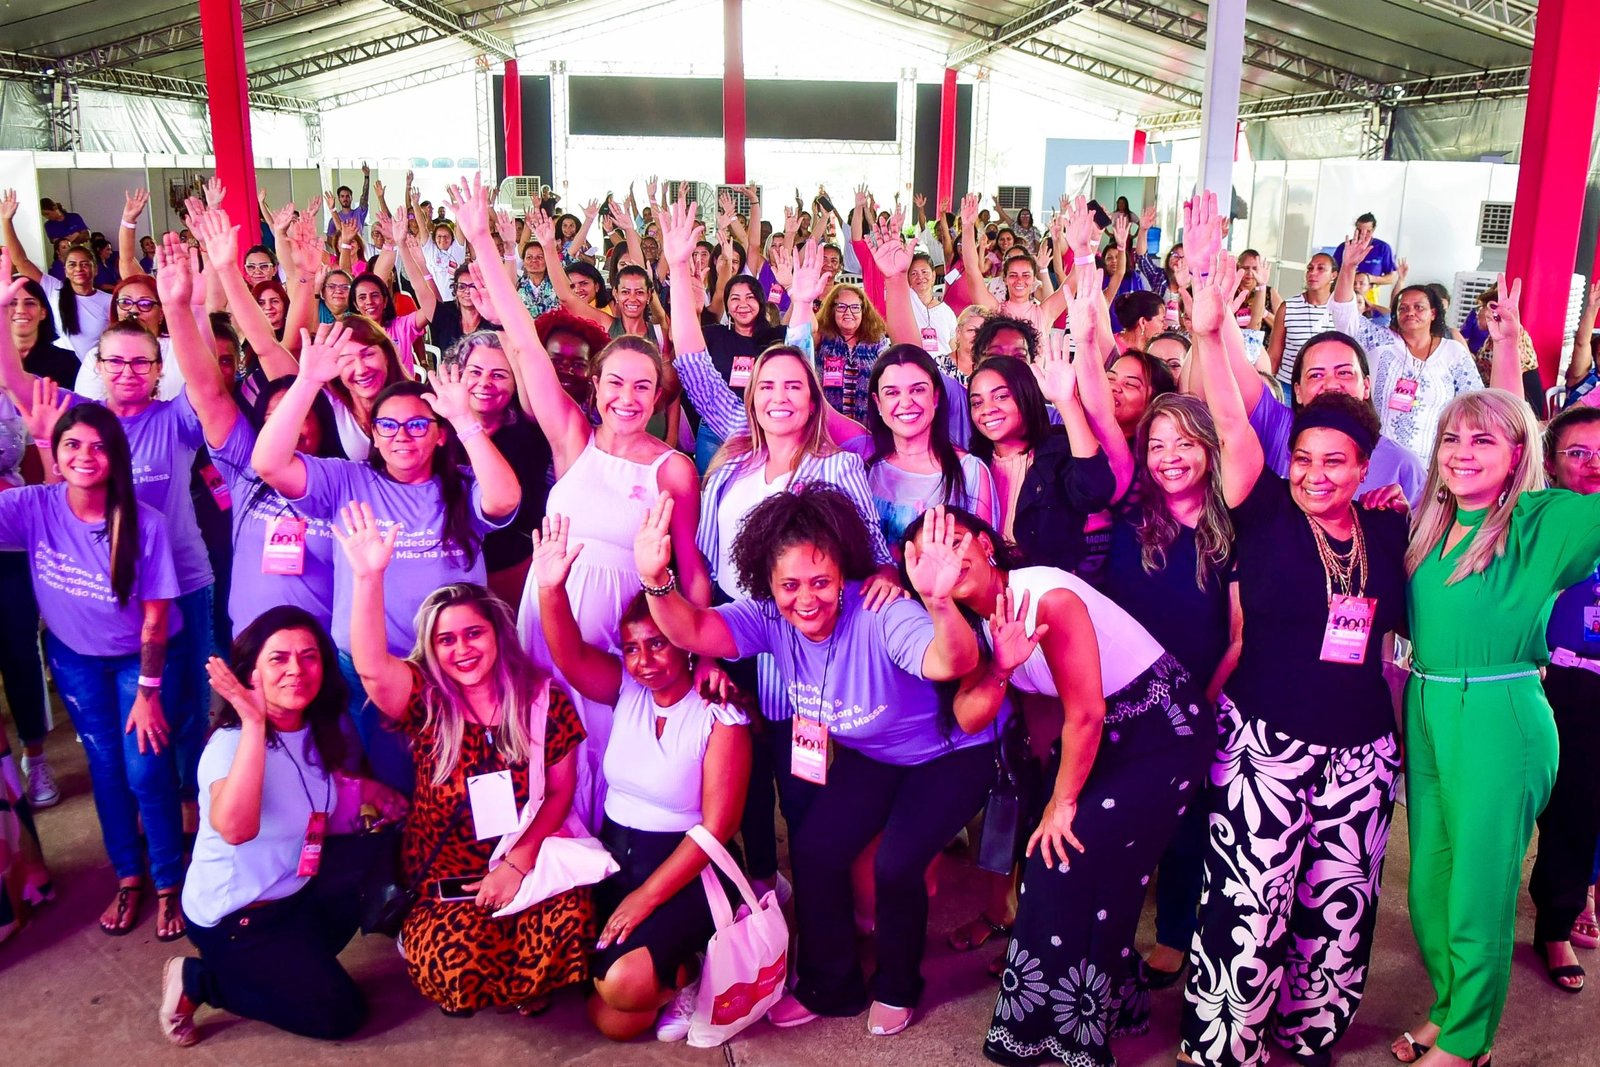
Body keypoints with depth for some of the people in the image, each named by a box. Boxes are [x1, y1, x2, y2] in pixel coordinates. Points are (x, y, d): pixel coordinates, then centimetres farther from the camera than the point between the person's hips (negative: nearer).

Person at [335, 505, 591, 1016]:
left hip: (529, 863, 1)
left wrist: (519, 860, -11)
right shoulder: (425, 704, -4)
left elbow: (561, 792, 2)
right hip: (444, 881, 0)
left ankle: (525, 985, 4)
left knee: (569, 918, -30)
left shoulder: (544, 700, -1)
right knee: (458, 962, -29)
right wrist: (369, 576, -37)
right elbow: (371, 666, -25)